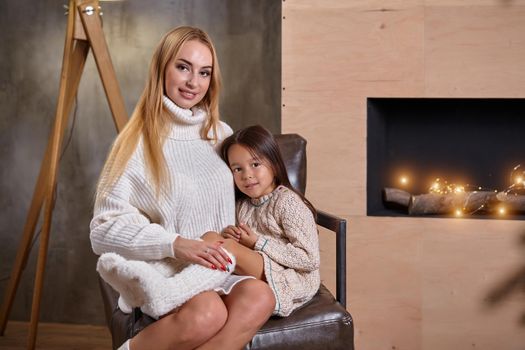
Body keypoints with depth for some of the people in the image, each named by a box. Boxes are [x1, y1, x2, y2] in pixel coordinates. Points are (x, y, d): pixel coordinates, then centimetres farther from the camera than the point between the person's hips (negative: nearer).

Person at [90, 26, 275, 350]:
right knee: (208, 313, -36)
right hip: (161, 269, -5)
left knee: (260, 297, -29)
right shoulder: (137, 142, 0)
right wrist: (173, 244, -19)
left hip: (219, 266, 5)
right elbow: (105, 229, -6)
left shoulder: (221, 135, 16)